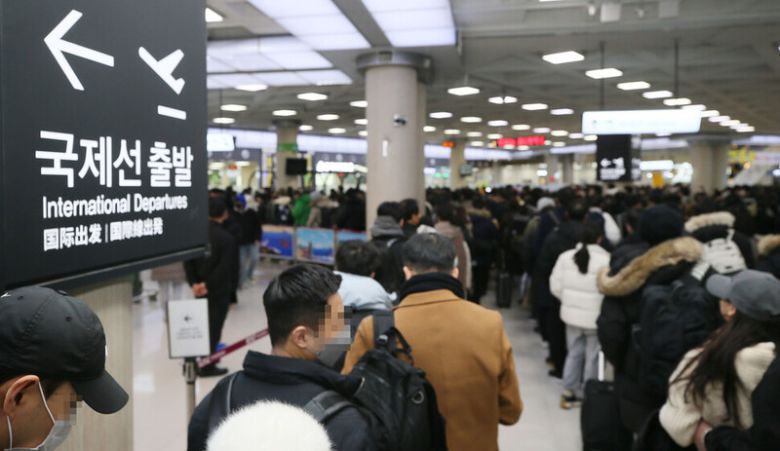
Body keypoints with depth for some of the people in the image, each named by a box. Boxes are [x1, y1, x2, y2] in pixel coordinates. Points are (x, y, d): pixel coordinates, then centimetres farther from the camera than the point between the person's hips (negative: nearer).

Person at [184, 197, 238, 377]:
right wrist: (208, 285, -16)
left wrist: (193, 283, -4)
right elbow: (224, 268, -22)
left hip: (200, 288, 6)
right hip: (219, 289, -6)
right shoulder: (227, 238, -17)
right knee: (214, 326, 3)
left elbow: (188, 261, -2)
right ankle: (207, 366, 9)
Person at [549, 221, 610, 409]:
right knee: (593, 356, 12)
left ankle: (568, 393, 25)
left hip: (572, 313, 5)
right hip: (596, 317, -5)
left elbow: (555, 286, 0)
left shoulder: (566, 256, -4)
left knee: (574, 353, 19)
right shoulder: (606, 260, -19)